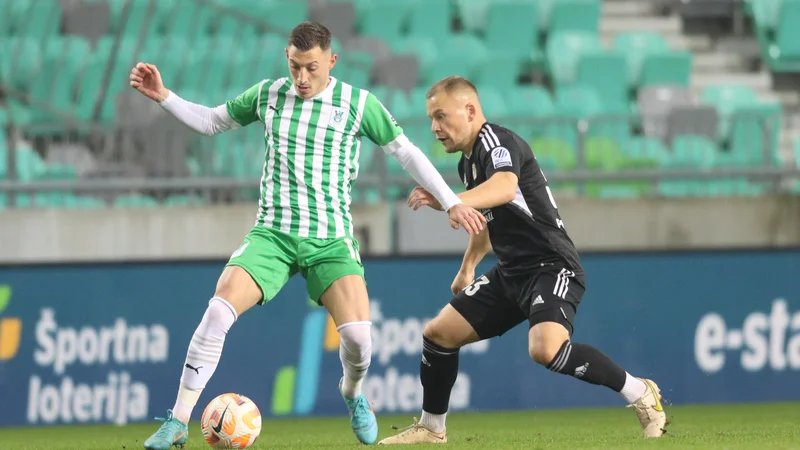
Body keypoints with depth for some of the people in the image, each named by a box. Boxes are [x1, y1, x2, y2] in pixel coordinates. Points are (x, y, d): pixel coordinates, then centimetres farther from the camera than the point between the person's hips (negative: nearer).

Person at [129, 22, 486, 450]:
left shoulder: (358, 104, -1)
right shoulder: (267, 95, 5)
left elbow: (406, 152, 7)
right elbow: (210, 121, 19)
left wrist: (451, 201, 4)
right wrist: (163, 96, 6)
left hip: (331, 238, -1)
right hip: (273, 233, 1)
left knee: (358, 334, -21)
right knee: (218, 310, -23)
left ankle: (353, 394, 17)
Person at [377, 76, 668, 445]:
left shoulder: (497, 142, -17)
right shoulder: (468, 161, 13)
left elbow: (505, 188, -40)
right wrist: (467, 267, 36)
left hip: (551, 266, -10)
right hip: (511, 273, 10)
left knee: (546, 349, -33)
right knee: (438, 333, 7)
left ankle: (641, 395, -17)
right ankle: (431, 429, 24)